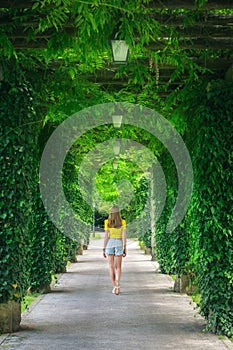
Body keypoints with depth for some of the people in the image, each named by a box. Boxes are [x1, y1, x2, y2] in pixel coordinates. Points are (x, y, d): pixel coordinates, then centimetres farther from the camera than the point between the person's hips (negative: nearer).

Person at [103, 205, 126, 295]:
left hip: (109, 243, 0)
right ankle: (118, 285, -12)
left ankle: (114, 287, 5)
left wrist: (104, 249, 0)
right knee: (118, 267, 8)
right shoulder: (122, 222, -3)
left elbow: (106, 236, -6)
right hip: (119, 244, 0)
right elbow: (124, 236, -6)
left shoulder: (107, 222, -4)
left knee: (111, 267, 7)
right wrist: (124, 248, -1)